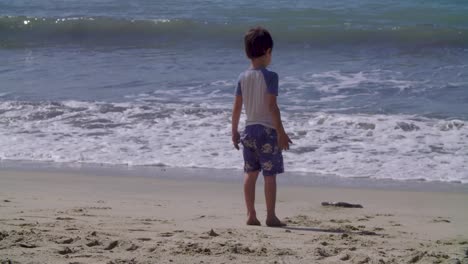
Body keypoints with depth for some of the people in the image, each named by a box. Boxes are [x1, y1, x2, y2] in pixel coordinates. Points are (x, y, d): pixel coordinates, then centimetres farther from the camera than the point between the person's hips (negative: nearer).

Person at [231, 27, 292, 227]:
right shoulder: (270, 76, -12)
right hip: (267, 130, -6)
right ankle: (271, 216, 0)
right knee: (270, 175, -1)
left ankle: (251, 214, 12)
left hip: (249, 130, 6)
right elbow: (272, 106, -17)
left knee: (250, 173, 11)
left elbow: (237, 107, 7)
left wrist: (234, 131, 16)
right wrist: (281, 132, -14)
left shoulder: (243, 77, 5)